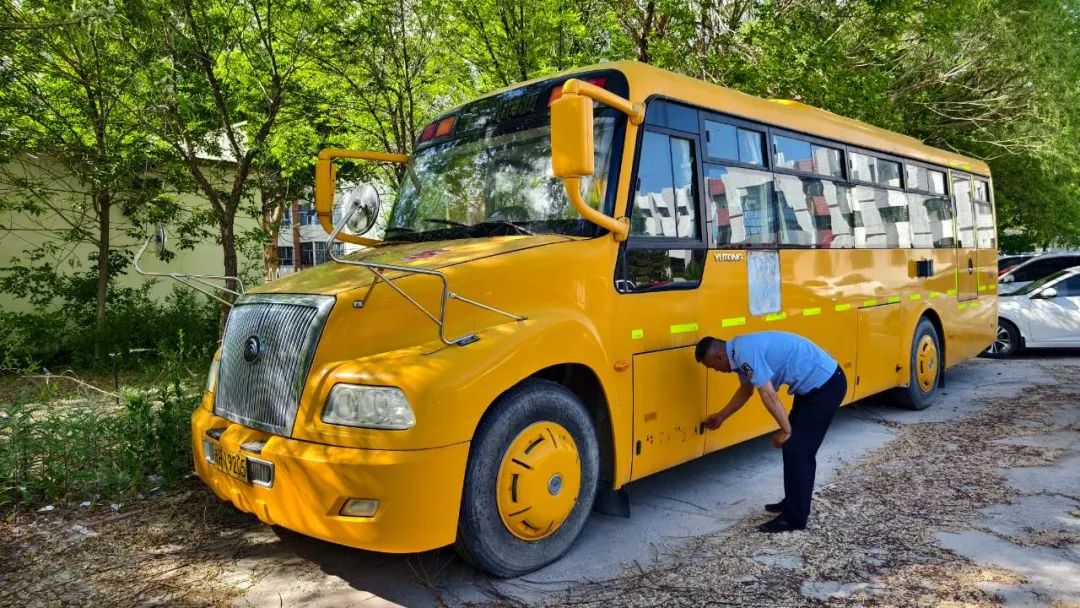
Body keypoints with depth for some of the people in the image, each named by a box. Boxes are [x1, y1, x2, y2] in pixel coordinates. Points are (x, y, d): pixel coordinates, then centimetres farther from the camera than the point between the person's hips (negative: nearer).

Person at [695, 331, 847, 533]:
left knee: (797, 448, -6)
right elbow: (746, 389, 22)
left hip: (826, 384, -10)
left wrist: (786, 430, -12)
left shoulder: (746, 353, -25)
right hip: (814, 383, 10)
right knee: (794, 445, 17)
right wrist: (721, 417, 30)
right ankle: (794, 502, 30)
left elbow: (769, 396, -24)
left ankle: (794, 518, 4)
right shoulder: (741, 351, 7)